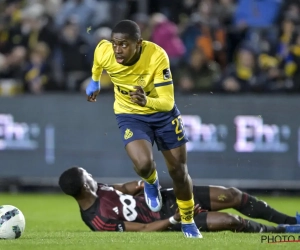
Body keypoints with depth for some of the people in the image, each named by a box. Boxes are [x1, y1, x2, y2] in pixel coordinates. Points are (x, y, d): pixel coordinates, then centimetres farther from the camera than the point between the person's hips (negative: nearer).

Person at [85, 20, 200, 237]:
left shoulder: (157, 56, -34)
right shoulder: (103, 52, -26)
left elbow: (168, 102, -33)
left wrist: (147, 101, -53)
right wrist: (95, 83, 20)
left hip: (162, 112, 0)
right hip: (130, 115, 0)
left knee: (179, 171, 7)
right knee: (144, 164, -27)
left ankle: (188, 222, 35)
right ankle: (151, 184, 13)